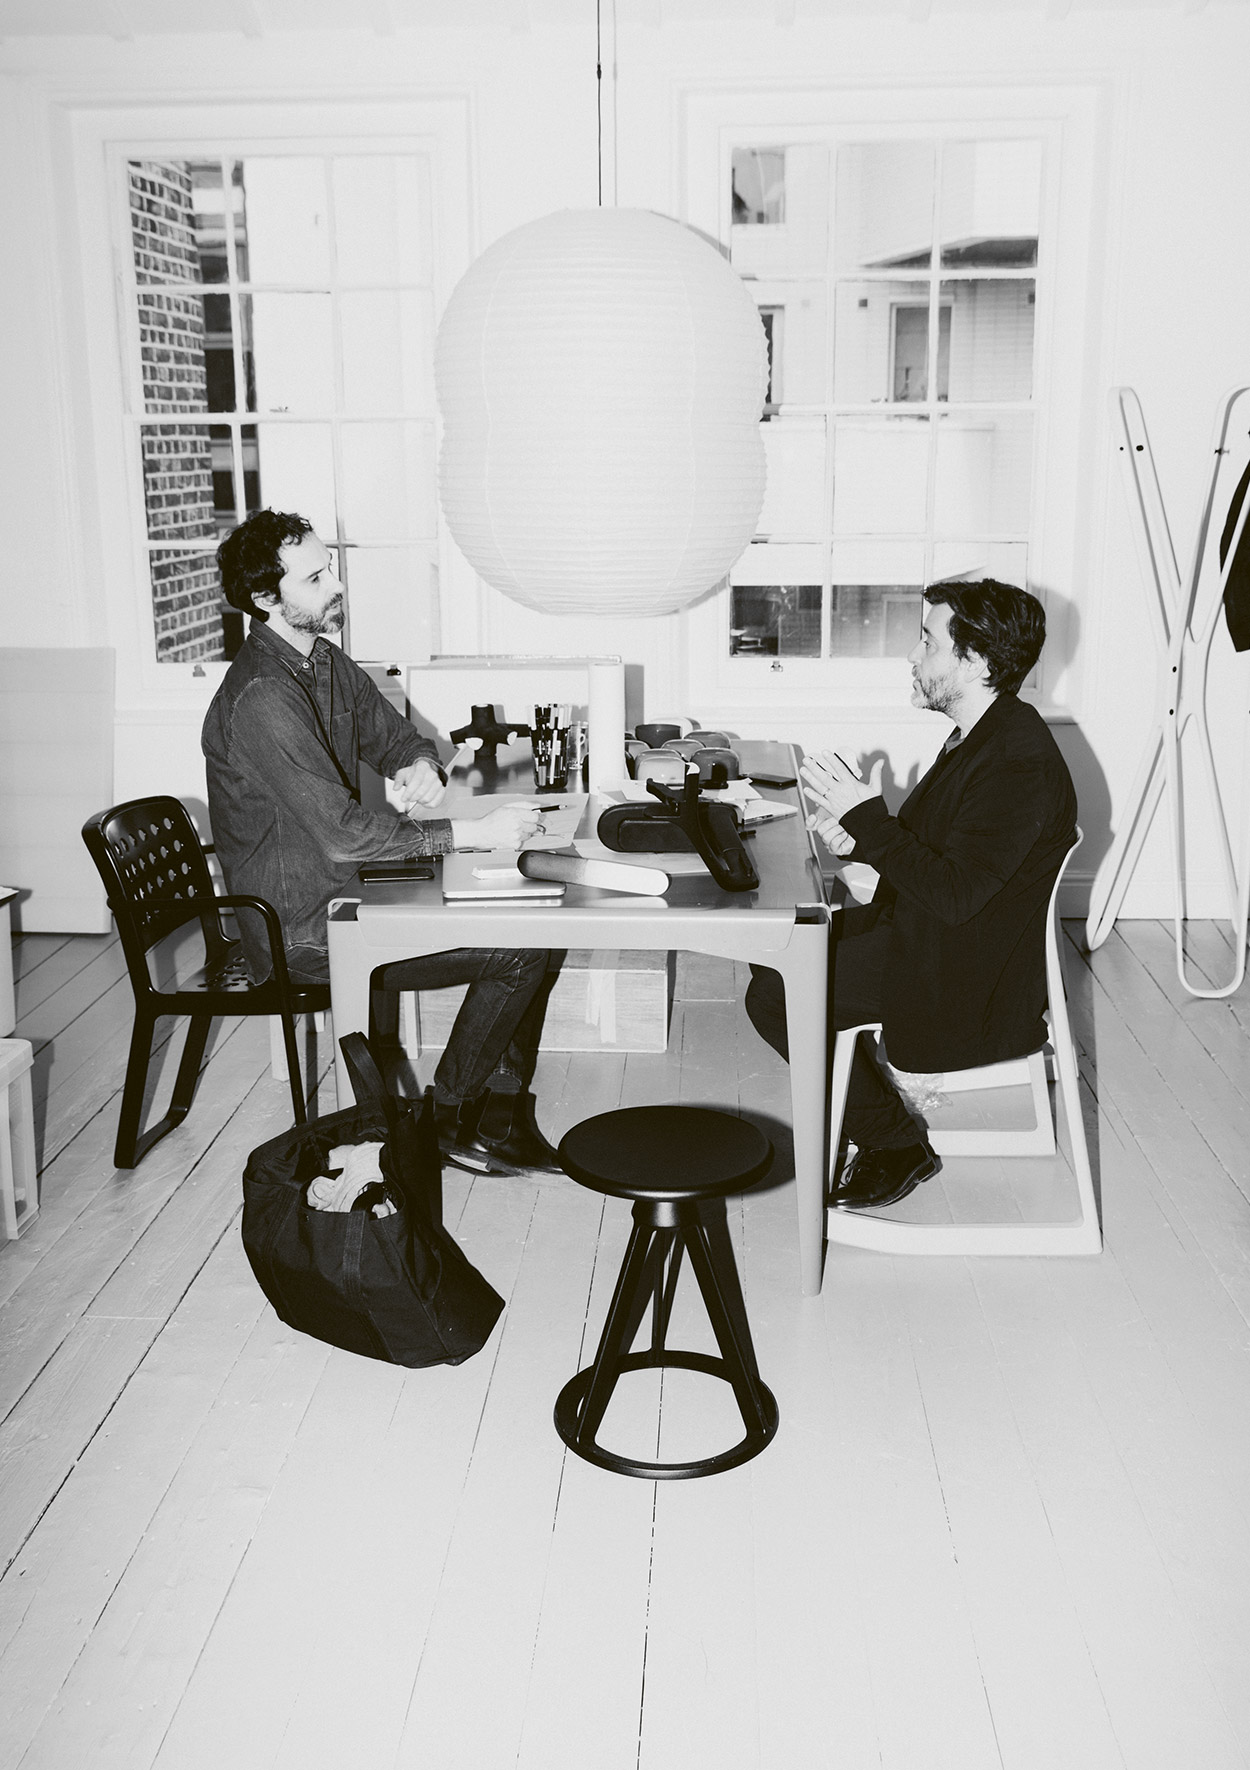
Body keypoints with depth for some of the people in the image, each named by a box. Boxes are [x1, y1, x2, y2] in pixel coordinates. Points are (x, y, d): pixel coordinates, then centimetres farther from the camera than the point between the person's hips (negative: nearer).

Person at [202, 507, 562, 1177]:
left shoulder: (327, 663, 7)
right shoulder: (259, 699, -24)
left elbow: (397, 738, 17)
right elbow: (344, 833, -29)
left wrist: (422, 768, -9)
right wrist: (475, 832, -26)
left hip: (347, 890, 9)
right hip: (302, 932, -9)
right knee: (523, 952, -13)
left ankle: (502, 1122, 9)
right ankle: (452, 1123, 7)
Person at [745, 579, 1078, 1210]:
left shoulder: (1021, 766, -26)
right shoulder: (983, 734, 7)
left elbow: (954, 894, -29)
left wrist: (867, 819, -25)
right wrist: (859, 834, -3)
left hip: (969, 985, -10)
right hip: (923, 931, 11)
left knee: (774, 995, -14)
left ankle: (896, 1144, 2)